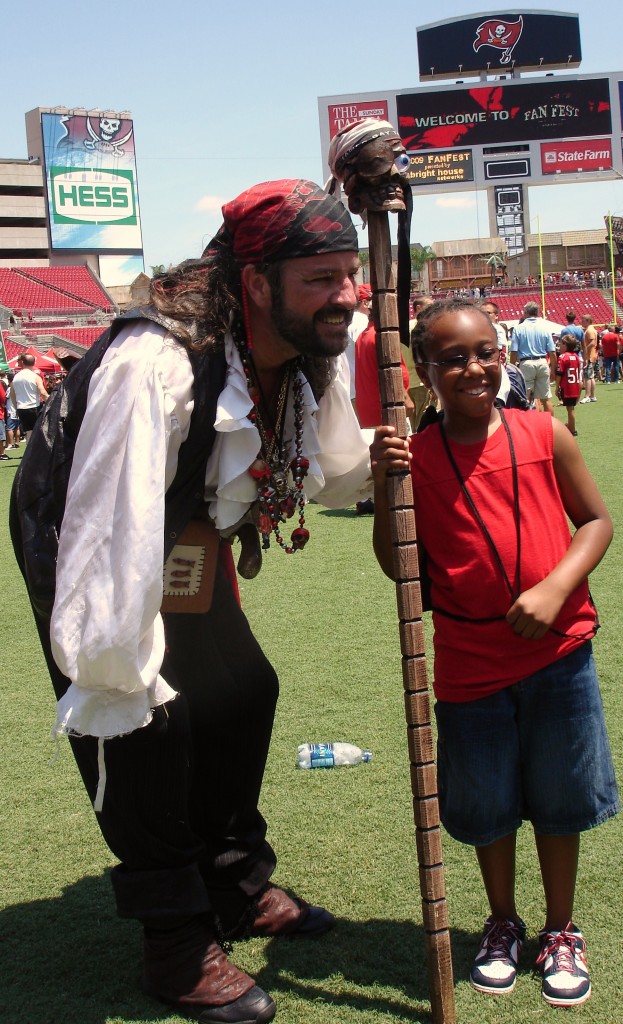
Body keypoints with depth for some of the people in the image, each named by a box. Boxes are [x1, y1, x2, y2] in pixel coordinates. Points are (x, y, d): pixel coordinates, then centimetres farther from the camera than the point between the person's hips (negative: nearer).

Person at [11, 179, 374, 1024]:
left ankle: (240, 889, 35)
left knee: (243, 690, 13)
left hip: (190, 540, 9)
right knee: (145, 725, -8)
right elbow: (116, 528, -36)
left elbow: (329, 477, 5)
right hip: (91, 538, -8)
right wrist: (113, 676, -29)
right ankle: (180, 949, 12)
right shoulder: (156, 361, -38)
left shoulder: (307, 359, -10)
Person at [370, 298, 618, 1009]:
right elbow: (397, 567, -4)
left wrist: (556, 587, -15)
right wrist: (384, 489, -18)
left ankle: (561, 931, 37)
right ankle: (503, 924, 40)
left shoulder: (544, 435, -6)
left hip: (557, 653, 0)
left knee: (558, 798, 14)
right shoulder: (413, 456, -7)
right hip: (469, 664, 0)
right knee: (488, 806, 15)